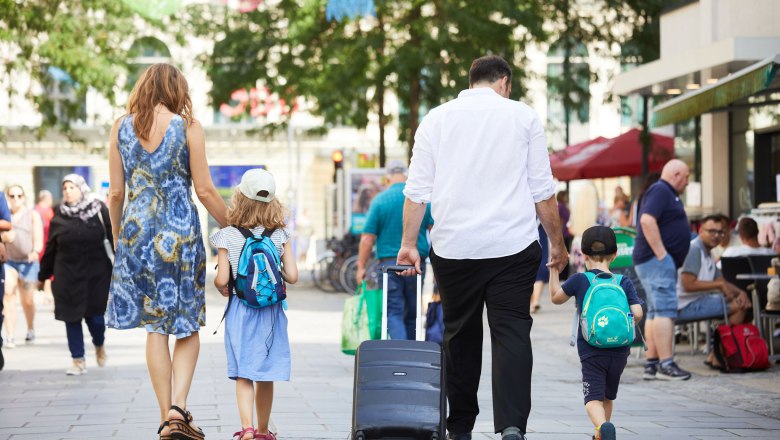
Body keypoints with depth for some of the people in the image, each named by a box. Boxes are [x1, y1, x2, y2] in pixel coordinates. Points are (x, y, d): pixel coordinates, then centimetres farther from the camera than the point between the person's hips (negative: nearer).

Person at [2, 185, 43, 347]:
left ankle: (31, 329, 33)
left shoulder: (32, 215, 5)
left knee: (27, 301, 3)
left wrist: (35, 252, -23)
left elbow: (38, 239, -2)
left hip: (28, 262, -1)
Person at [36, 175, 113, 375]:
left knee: (95, 316, -1)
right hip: (67, 276, 2)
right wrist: (43, 276, 12)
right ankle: (78, 361, 12)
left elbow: (113, 238, -2)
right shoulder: (59, 215, 2)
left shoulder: (99, 210, -4)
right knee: (72, 317, 1)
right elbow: (51, 247, 8)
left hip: (96, 274, -2)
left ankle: (99, 346, 32)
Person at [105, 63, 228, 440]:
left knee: (154, 327, 9)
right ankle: (178, 407, -11)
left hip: (137, 229, 2)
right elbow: (204, 190, -4)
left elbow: (116, 192, 4)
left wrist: (117, 234, 19)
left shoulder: (121, 128, 3)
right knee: (188, 326, 7)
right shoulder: (187, 127, -4)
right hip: (180, 231, -2)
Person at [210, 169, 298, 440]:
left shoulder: (228, 236, -7)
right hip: (271, 311, 2)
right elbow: (292, 276, -6)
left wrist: (220, 287, 11)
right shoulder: (281, 235, -2)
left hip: (240, 309, -2)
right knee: (265, 375, 12)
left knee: (243, 374, 0)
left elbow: (222, 279, -12)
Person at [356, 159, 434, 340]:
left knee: (394, 313, -3)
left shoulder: (379, 200, -3)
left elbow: (367, 239, -4)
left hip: (389, 263, -2)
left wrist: (361, 267, 4)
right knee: (412, 314, 13)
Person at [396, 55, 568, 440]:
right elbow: (542, 190, 7)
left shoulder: (437, 118, 10)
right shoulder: (523, 116, 6)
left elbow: (417, 189, 5)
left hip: (453, 247, 2)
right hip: (513, 245, -1)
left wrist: (409, 242, 7)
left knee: (460, 336, 11)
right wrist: (556, 242, 15)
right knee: (512, 333, -4)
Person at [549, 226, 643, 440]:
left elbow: (555, 297, 14)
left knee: (593, 398, -8)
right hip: (620, 351, 3)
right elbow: (637, 314, -5)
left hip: (591, 351, -3)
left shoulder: (579, 280, -1)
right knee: (608, 396, 23)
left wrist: (553, 270, 24)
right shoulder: (624, 282, 3)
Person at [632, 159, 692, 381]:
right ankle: (666, 364, -19)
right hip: (657, 260, -11)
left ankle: (651, 363, 10)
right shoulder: (660, 191, -11)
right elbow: (647, 221, -23)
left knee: (655, 312, 9)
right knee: (665, 310, -15)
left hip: (662, 261, 11)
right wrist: (661, 253, -23)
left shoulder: (668, 194, 22)